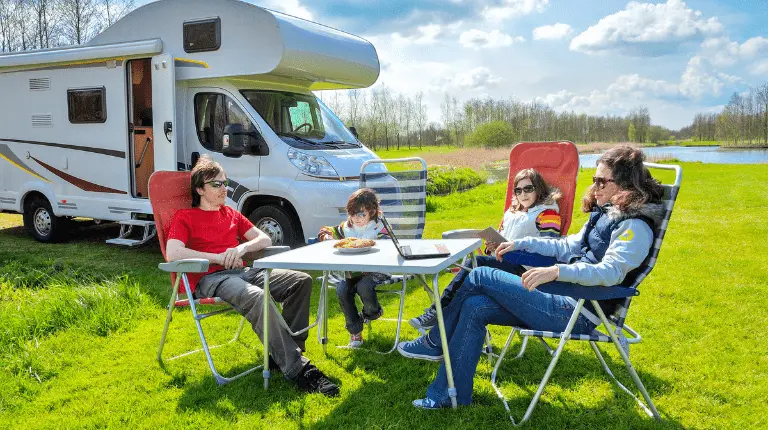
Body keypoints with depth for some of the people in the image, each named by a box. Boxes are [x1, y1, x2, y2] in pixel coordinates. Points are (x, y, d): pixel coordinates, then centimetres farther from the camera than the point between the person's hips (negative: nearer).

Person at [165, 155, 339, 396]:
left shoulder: (231, 214, 26)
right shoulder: (185, 217, 8)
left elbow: (265, 239, 19)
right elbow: (173, 254, -10)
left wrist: (242, 247, -3)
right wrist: (218, 257, -12)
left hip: (241, 272, 7)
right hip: (209, 279, -6)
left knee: (302, 281, -13)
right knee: (256, 296, -38)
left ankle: (285, 353, -14)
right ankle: (297, 370, -36)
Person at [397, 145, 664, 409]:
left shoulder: (635, 227, -12)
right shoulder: (605, 214, 16)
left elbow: (611, 271, -27)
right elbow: (569, 246, 24)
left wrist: (556, 271, -40)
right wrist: (520, 244, 17)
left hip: (577, 313, -9)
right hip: (567, 298, 9)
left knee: (480, 277, -11)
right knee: (474, 307, -4)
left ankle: (435, 344, 8)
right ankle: (451, 395, 4)